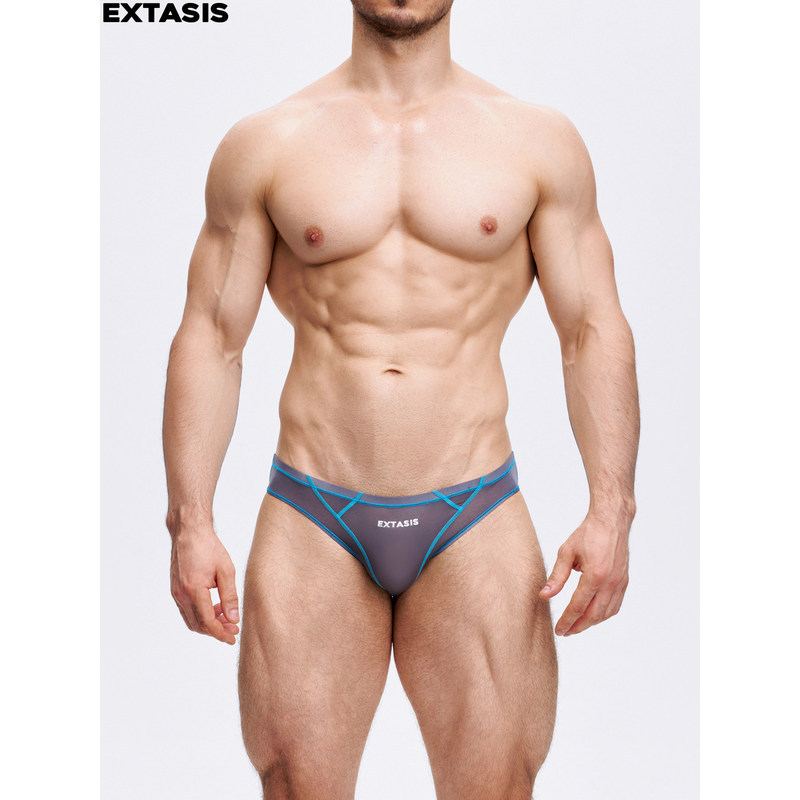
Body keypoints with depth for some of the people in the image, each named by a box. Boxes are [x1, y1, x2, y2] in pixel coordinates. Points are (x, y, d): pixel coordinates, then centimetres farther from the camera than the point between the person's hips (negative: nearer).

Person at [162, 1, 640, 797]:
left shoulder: (539, 142, 6)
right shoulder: (263, 145, 6)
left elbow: (594, 330, 5)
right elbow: (209, 339, 5)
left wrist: (609, 512, -6)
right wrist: (190, 522, -3)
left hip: (474, 521, 0)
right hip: (311, 522, 0)